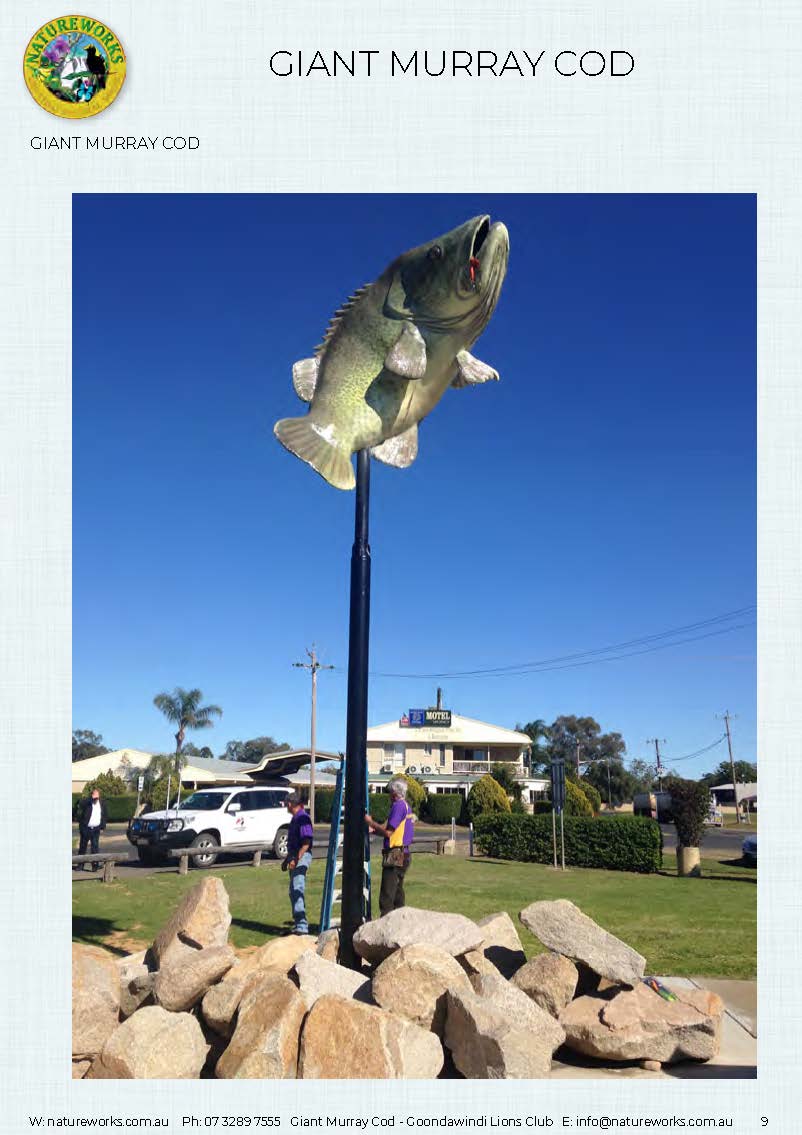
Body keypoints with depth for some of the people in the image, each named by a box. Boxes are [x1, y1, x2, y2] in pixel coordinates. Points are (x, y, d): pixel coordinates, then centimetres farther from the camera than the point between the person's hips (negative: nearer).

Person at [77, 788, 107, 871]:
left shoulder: (102, 803, 6)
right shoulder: (87, 802, -5)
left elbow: (104, 816, 13)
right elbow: (82, 804, -30)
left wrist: (102, 827, 7)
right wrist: (91, 798, -34)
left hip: (96, 829, 1)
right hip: (86, 828, -1)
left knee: (95, 847, -6)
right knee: (83, 846, 9)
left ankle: (95, 865, -3)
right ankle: (81, 864, 22)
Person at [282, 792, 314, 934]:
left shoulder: (302, 818, -15)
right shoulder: (295, 818, 17)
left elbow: (306, 843, -22)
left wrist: (296, 859, -27)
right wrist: (287, 860, 27)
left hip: (301, 857, -11)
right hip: (295, 858, 11)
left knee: (297, 891, -17)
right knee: (293, 892, 14)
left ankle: (302, 927, -20)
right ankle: (299, 924, 22)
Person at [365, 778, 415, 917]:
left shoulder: (398, 806, -12)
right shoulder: (407, 806, 17)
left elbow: (388, 832, -16)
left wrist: (371, 822, -5)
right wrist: (374, 828, 17)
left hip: (395, 855, -10)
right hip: (405, 854, 10)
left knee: (386, 896, -8)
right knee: (398, 892, 14)